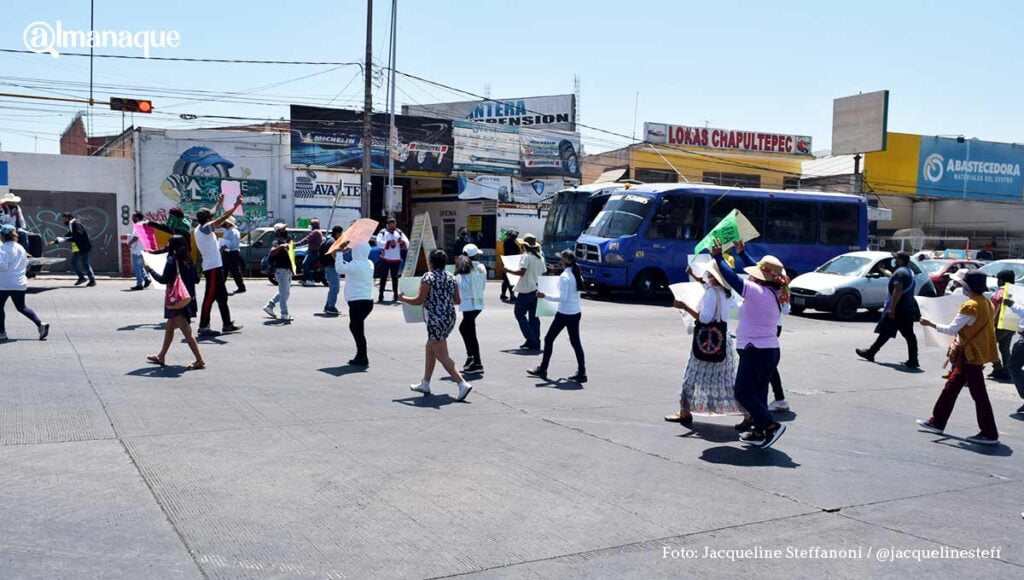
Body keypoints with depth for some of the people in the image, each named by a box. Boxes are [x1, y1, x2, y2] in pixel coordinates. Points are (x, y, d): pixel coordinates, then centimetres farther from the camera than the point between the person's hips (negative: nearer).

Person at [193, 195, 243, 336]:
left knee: (222, 296, 15)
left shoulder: (200, 228, 11)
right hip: (213, 267, -10)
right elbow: (223, 218, -19)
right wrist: (236, 205, -13)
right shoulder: (205, 228, -14)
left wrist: (219, 203, 35)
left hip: (214, 267, 10)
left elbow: (211, 214, 28)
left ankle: (227, 324, 21)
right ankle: (203, 327, -5)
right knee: (210, 297, -7)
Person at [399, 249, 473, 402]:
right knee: (430, 349, 22)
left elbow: (419, 300, -11)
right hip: (450, 318, 8)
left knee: (442, 356, -6)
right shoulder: (451, 278, 10)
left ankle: (463, 384, -18)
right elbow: (457, 301, 14)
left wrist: (403, 298, 6)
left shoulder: (428, 277, -10)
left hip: (436, 320, -8)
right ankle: (425, 384, 29)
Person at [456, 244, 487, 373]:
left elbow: (463, 286, -16)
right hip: (479, 302, 7)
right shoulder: (482, 268, 6)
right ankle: (471, 356, 18)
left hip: (469, 303, -7)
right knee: (463, 328, 19)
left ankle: (477, 363, -2)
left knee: (470, 333, -2)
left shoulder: (467, 268, -12)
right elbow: (483, 285, 12)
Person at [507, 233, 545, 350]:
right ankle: (536, 342, 11)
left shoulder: (526, 256, -13)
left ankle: (531, 340, -7)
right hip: (536, 289, 7)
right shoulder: (540, 257, 10)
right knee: (534, 316, 12)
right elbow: (543, 273, 14)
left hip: (526, 289, -7)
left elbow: (521, 272, -22)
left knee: (520, 314, 2)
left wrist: (508, 270, -10)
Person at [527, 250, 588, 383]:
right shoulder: (577, 275, 8)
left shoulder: (564, 277, -16)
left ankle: (542, 370, 14)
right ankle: (581, 373, 6)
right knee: (575, 342, 9)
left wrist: (545, 296, -18)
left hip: (564, 314, -8)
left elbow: (562, 297, -21)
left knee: (548, 339, 6)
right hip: (576, 313, 8)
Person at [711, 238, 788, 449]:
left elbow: (732, 278, -18)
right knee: (758, 393, 15)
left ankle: (771, 425, -9)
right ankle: (759, 432, 19)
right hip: (771, 350, 9)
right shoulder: (773, 293, 8)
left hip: (755, 351, -9)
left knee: (743, 393, -1)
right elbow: (757, 270, 22)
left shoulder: (758, 292, -18)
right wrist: (742, 252, 27)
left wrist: (718, 256, -6)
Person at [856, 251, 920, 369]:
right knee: (909, 334, 4)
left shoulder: (900, 272, -13)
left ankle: (870, 353, 9)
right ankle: (913, 360, 1)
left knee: (885, 332, 0)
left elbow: (898, 290, -23)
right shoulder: (910, 272, 17)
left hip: (898, 309, -9)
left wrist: (892, 308, -24)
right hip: (909, 309, 9)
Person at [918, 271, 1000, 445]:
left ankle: (989, 434, 2)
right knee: (951, 387, 16)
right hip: (973, 353, 10)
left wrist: (930, 324, -8)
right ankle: (937, 422, 24)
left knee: (978, 394, -4)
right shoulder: (986, 303, 9)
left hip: (971, 355, -10)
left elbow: (951, 329, -19)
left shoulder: (970, 306, -20)